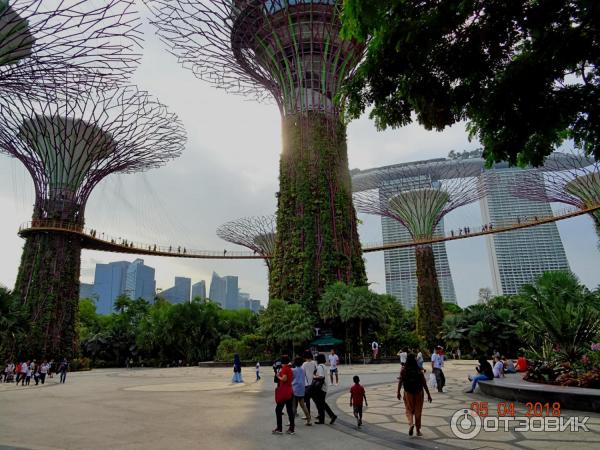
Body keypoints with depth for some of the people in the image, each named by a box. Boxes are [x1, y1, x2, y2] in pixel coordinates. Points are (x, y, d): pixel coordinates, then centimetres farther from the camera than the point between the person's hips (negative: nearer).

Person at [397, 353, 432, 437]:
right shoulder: (419, 370, -8)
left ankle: (411, 424, -14)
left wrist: (398, 392, 0)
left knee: (409, 410, 12)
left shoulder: (404, 369, -7)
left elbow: (400, 381, -9)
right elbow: (424, 383, -8)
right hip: (419, 392, 0)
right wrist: (428, 394, -1)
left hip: (408, 392, 0)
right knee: (418, 412, 13)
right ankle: (418, 430, 20)